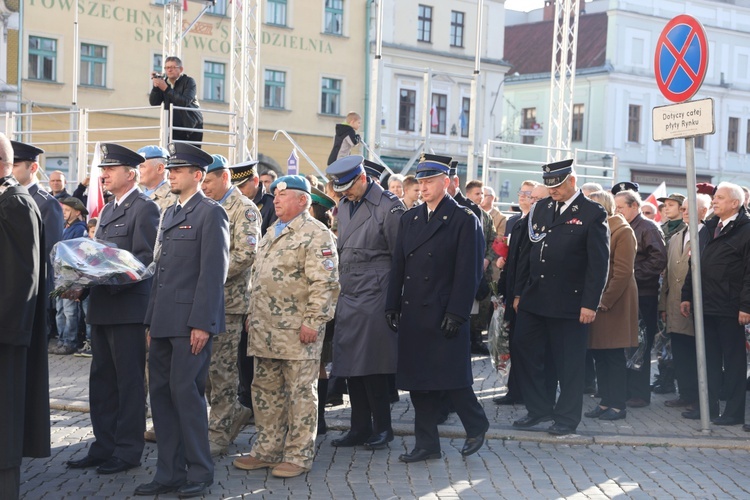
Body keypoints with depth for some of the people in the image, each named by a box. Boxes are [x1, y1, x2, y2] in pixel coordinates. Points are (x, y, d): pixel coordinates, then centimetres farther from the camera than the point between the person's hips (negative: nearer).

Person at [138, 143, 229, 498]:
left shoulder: (210, 213, -7)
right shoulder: (169, 213, 19)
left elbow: (214, 272, -13)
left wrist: (202, 324, -18)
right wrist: (151, 320, 16)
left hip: (190, 322, -8)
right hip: (164, 321, 8)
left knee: (186, 392, -6)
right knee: (161, 393, 9)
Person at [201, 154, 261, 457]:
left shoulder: (244, 209, -8)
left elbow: (246, 254, -18)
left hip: (226, 300, -8)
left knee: (221, 368, -2)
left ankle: (218, 434, 6)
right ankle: (233, 412, 26)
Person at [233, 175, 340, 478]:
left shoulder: (316, 235, -9)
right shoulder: (272, 233, 18)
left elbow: (324, 283, -15)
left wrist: (312, 322, -20)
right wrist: (252, 314, 19)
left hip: (298, 332, -9)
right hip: (264, 329, 9)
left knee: (300, 393, 0)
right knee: (265, 391, 14)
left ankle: (299, 456, 7)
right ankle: (267, 450, 24)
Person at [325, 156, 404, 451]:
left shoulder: (388, 205, -8)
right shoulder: (344, 206, 13)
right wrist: (338, 287, 14)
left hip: (373, 296, -7)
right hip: (347, 296, 7)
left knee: (371, 366, -4)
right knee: (351, 365, 9)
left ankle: (382, 428, 10)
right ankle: (360, 428, 18)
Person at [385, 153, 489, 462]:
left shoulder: (464, 220, -5)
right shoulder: (409, 219, 14)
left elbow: (468, 272, -10)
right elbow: (399, 265, 14)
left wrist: (456, 314, -15)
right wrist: (392, 306, 7)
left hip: (444, 314, -6)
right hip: (412, 314, 6)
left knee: (451, 378, -2)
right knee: (418, 380, 8)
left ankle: (477, 426, 22)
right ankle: (427, 444, 16)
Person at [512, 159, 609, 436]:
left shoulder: (593, 213, -6)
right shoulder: (541, 208, 11)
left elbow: (599, 262, -9)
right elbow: (525, 252, 13)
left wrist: (590, 304, -13)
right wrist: (519, 292, 10)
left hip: (568, 303, -6)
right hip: (533, 299, 6)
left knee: (569, 363, 3)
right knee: (527, 353, 9)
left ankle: (567, 418, 16)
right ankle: (539, 408, 24)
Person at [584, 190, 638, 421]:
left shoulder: (623, 231, -9)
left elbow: (623, 272, -15)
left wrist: (605, 301, -17)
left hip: (614, 302, -7)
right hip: (594, 301, 7)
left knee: (614, 356, -2)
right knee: (599, 354, 8)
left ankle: (618, 406, 5)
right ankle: (605, 402, 16)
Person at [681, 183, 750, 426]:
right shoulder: (709, 228, 14)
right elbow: (696, 264, 16)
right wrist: (687, 296, 12)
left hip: (730, 308, -7)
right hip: (706, 305, 7)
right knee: (709, 358, 11)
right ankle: (708, 406, 19)